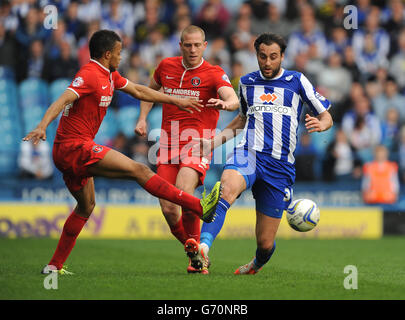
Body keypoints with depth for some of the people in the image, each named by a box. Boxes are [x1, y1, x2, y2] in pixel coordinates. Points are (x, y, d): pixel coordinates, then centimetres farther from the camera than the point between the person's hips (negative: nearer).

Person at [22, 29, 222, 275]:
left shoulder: (109, 76, 17)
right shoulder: (90, 75, -14)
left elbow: (138, 90, 28)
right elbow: (63, 100, -27)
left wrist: (176, 101, 30)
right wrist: (42, 126, -42)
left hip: (67, 153, 11)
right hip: (76, 147, -11)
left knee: (86, 206, 22)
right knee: (139, 170, -15)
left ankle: (55, 266, 23)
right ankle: (200, 207, -20)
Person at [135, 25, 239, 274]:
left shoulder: (214, 74, -3)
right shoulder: (166, 66, 10)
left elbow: (234, 99, -21)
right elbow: (150, 90, 29)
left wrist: (225, 103, -44)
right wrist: (143, 118, 15)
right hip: (169, 143, 4)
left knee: (184, 190, -30)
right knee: (168, 209, -6)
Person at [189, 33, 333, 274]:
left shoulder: (297, 81, 7)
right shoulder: (247, 82, 16)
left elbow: (327, 117, 10)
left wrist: (320, 124, -14)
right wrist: (215, 141, 22)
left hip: (280, 166, -1)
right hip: (248, 155, 1)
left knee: (265, 242, 1)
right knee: (227, 190, -37)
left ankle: (258, 263, 39)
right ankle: (203, 248, -56)